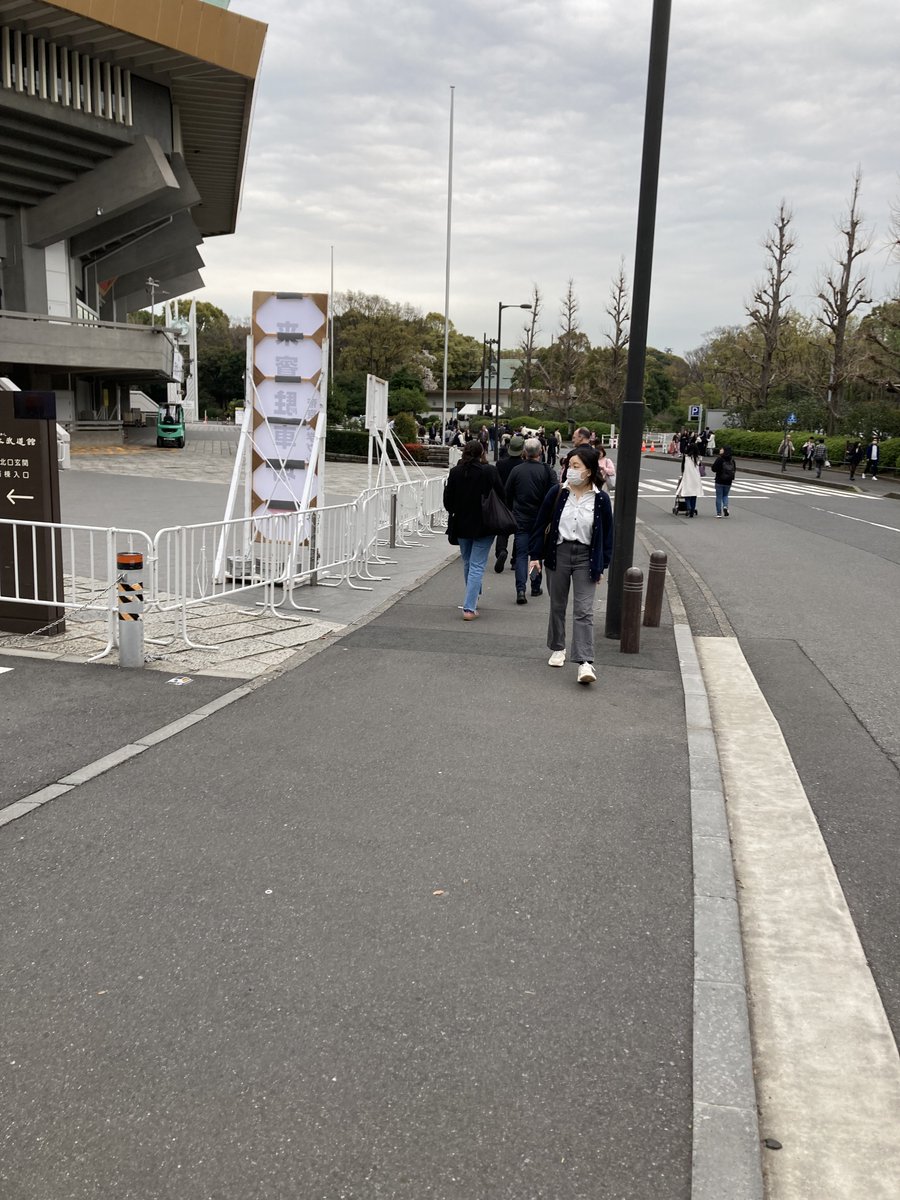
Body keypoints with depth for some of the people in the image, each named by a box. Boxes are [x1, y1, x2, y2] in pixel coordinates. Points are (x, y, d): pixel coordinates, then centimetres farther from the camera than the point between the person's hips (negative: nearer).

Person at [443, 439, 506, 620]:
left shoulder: (455, 472, -4)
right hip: (483, 525, -3)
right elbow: (501, 496, -7)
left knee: (467, 563, 21)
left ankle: (473, 600, 37)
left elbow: (448, 501, 0)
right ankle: (469, 607, -8)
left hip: (461, 525, 3)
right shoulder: (489, 471, -11)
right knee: (477, 566, -1)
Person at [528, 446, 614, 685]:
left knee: (584, 611, -7)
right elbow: (541, 524, 3)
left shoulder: (600, 499, -4)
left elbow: (607, 533, 3)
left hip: (586, 558, -2)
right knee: (557, 606, 14)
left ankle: (585, 662, -11)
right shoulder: (557, 492, -3)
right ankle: (557, 649, 32)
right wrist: (536, 555, 0)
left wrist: (602, 565, 2)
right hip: (558, 553, 2)